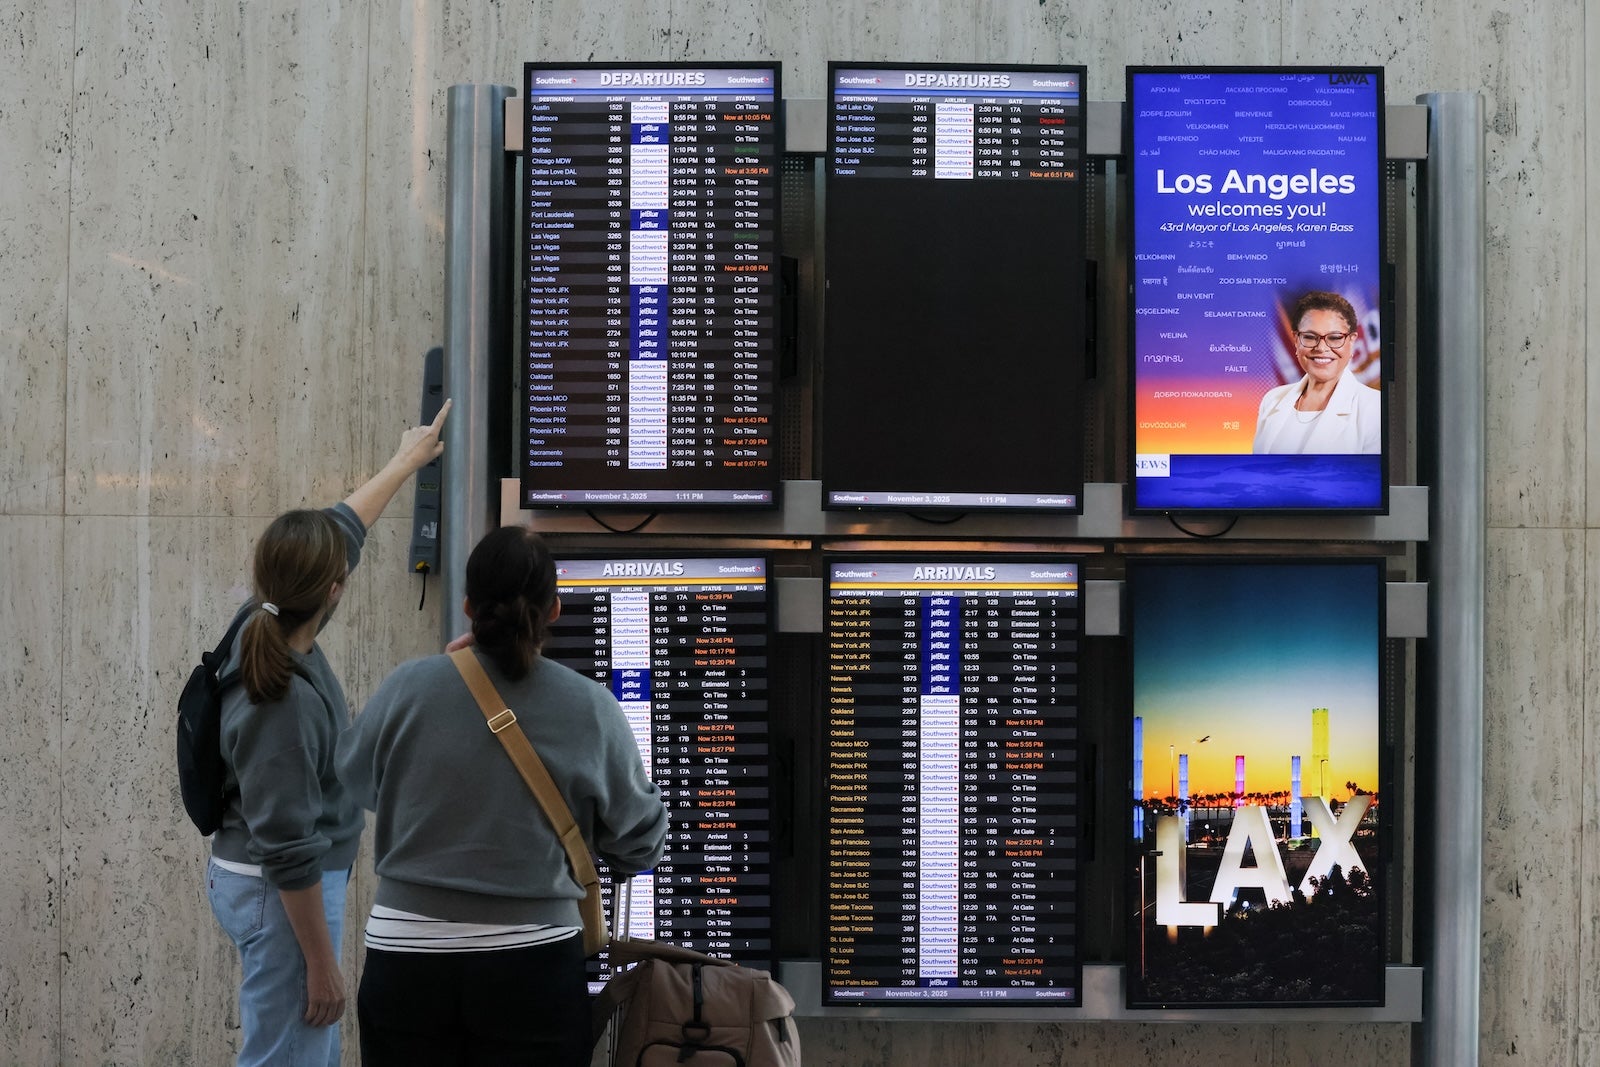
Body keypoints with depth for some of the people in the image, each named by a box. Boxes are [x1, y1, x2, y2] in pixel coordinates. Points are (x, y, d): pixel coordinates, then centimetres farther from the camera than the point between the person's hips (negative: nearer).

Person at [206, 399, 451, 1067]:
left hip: (249, 879, 10)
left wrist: (407, 461, 29)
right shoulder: (284, 703, -28)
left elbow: (344, 529, 17)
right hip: (282, 895, -10)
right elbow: (287, 850, -25)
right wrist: (321, 963, -20)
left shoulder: (262, 625, -1)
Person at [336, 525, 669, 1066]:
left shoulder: (408, 688, -6)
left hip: (407, 957, 1)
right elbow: (640, 844, 2)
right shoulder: (592, 710, -6)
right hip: (534, 966, -1)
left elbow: (356, 777, 15)